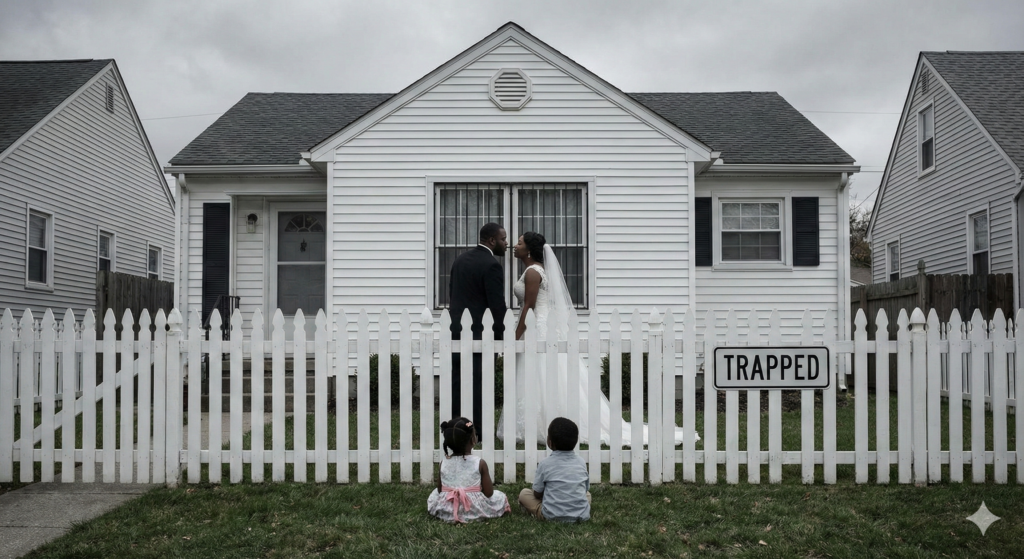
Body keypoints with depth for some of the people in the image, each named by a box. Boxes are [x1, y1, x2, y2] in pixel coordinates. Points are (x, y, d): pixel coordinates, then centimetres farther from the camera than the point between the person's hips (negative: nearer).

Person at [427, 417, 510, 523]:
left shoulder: (443, 463, -8)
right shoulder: (480, 463, -17)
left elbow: (440, 490, 1)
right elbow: (489, 493, -14)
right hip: (475, 511, -1)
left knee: (435, 493, 33)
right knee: (500, 496, 24)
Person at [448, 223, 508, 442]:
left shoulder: (461, 259, 13)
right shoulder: (492, 265, -13)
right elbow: (497, 305, -14)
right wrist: (500, 335, -5)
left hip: (456, 329, 8)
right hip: (478, 332, -8)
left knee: (458, 380, 11)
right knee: (479, 383, -1)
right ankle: (478, 431, 4)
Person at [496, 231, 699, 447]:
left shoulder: (532, 272, -14)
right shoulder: (535, 270, 16)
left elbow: (528, 308, -19)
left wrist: (515, 339, -19)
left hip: (538, 332, -10)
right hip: (546, 330, 10)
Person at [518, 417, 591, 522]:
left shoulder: (545, 464, -6)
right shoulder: (581, 462, 3)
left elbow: (537, 493, 1)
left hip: (553, 516, -3)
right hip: (581, 516, 3)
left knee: (524, 493, 15)